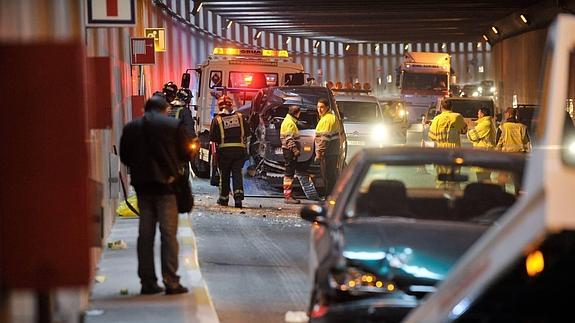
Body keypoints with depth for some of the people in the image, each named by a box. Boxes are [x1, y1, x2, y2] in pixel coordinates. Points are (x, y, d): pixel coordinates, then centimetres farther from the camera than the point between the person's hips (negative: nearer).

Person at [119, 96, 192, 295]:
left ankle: (147, 281, 9)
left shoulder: (131, 128, 5)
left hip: (142, 186, 3)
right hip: (166, 184, -3)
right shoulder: (174, 125, -4)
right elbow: (185, 154, -2)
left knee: (145, 234, 9)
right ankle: (171, 282, -6)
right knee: (169, 233, -2)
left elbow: (124, 156, 7)